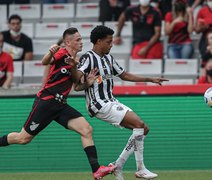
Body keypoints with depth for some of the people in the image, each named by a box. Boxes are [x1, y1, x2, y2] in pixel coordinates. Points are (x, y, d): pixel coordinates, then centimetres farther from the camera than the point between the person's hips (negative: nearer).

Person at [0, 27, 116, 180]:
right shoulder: (63, 54, -10)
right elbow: (45, 62, -30)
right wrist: (50, 53, -53)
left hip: (60, 105, 7)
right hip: (45, 102, -7)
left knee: (86, 130, -9)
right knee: (24, 138, -2)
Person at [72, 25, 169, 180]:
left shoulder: (108, 58, 17)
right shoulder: (88, 58, -9)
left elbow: (124, 75, 26)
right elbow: (76, 78, -22)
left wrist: (150, 79, 25)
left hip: (112, 102, 9)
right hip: (100, 105, -9)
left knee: (143, 129, 4)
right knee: (139, 123, -18)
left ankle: (118, 166, 6)